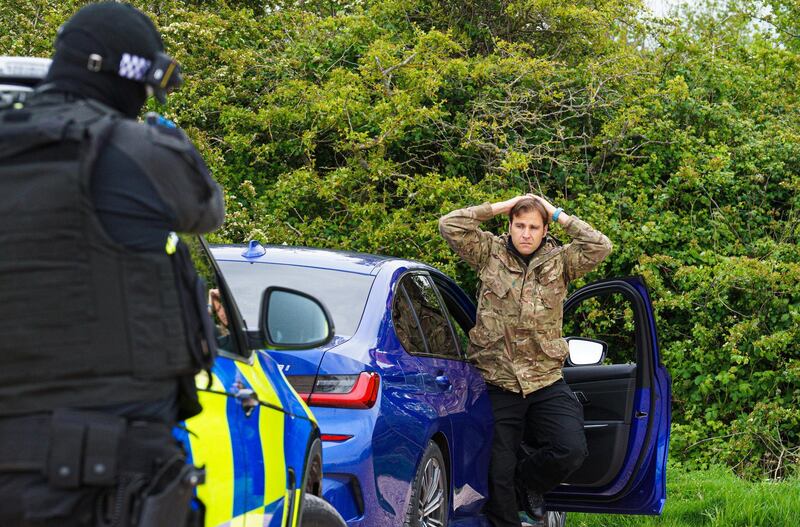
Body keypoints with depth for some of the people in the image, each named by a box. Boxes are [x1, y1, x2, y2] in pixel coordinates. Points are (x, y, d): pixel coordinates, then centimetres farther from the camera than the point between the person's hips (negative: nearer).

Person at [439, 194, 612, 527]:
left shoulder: (558, 261, 6)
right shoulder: (490, 254, 4)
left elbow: (600, 247, -8)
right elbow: (450, 225, -5)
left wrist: (559, 216, -4)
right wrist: (498, 208, -3)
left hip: (546, 382, 1)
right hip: (497, 384, -1)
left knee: (571, 450, -17)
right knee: (499, 474, 1)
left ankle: (527, 481, 14)